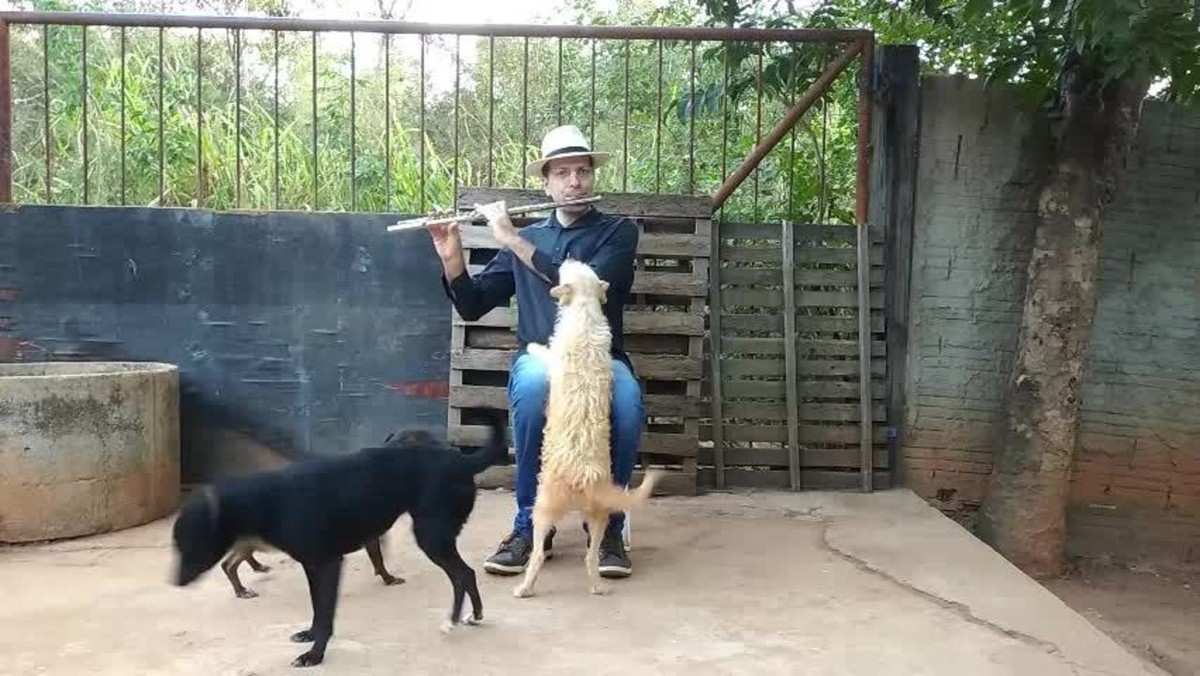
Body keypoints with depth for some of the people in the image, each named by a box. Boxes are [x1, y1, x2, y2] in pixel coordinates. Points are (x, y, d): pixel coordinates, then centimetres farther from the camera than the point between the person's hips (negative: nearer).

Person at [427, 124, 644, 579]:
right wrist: (451, 257, -5)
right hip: (539, 360, 2)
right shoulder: (524, 238, 16)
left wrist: (513, 241, -14)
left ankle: (608, 524, -13)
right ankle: (530, 523, -18)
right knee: (534, 385, -37)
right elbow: (472, 306, 14)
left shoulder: (618, 231, 6)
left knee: (627, 402, -37)